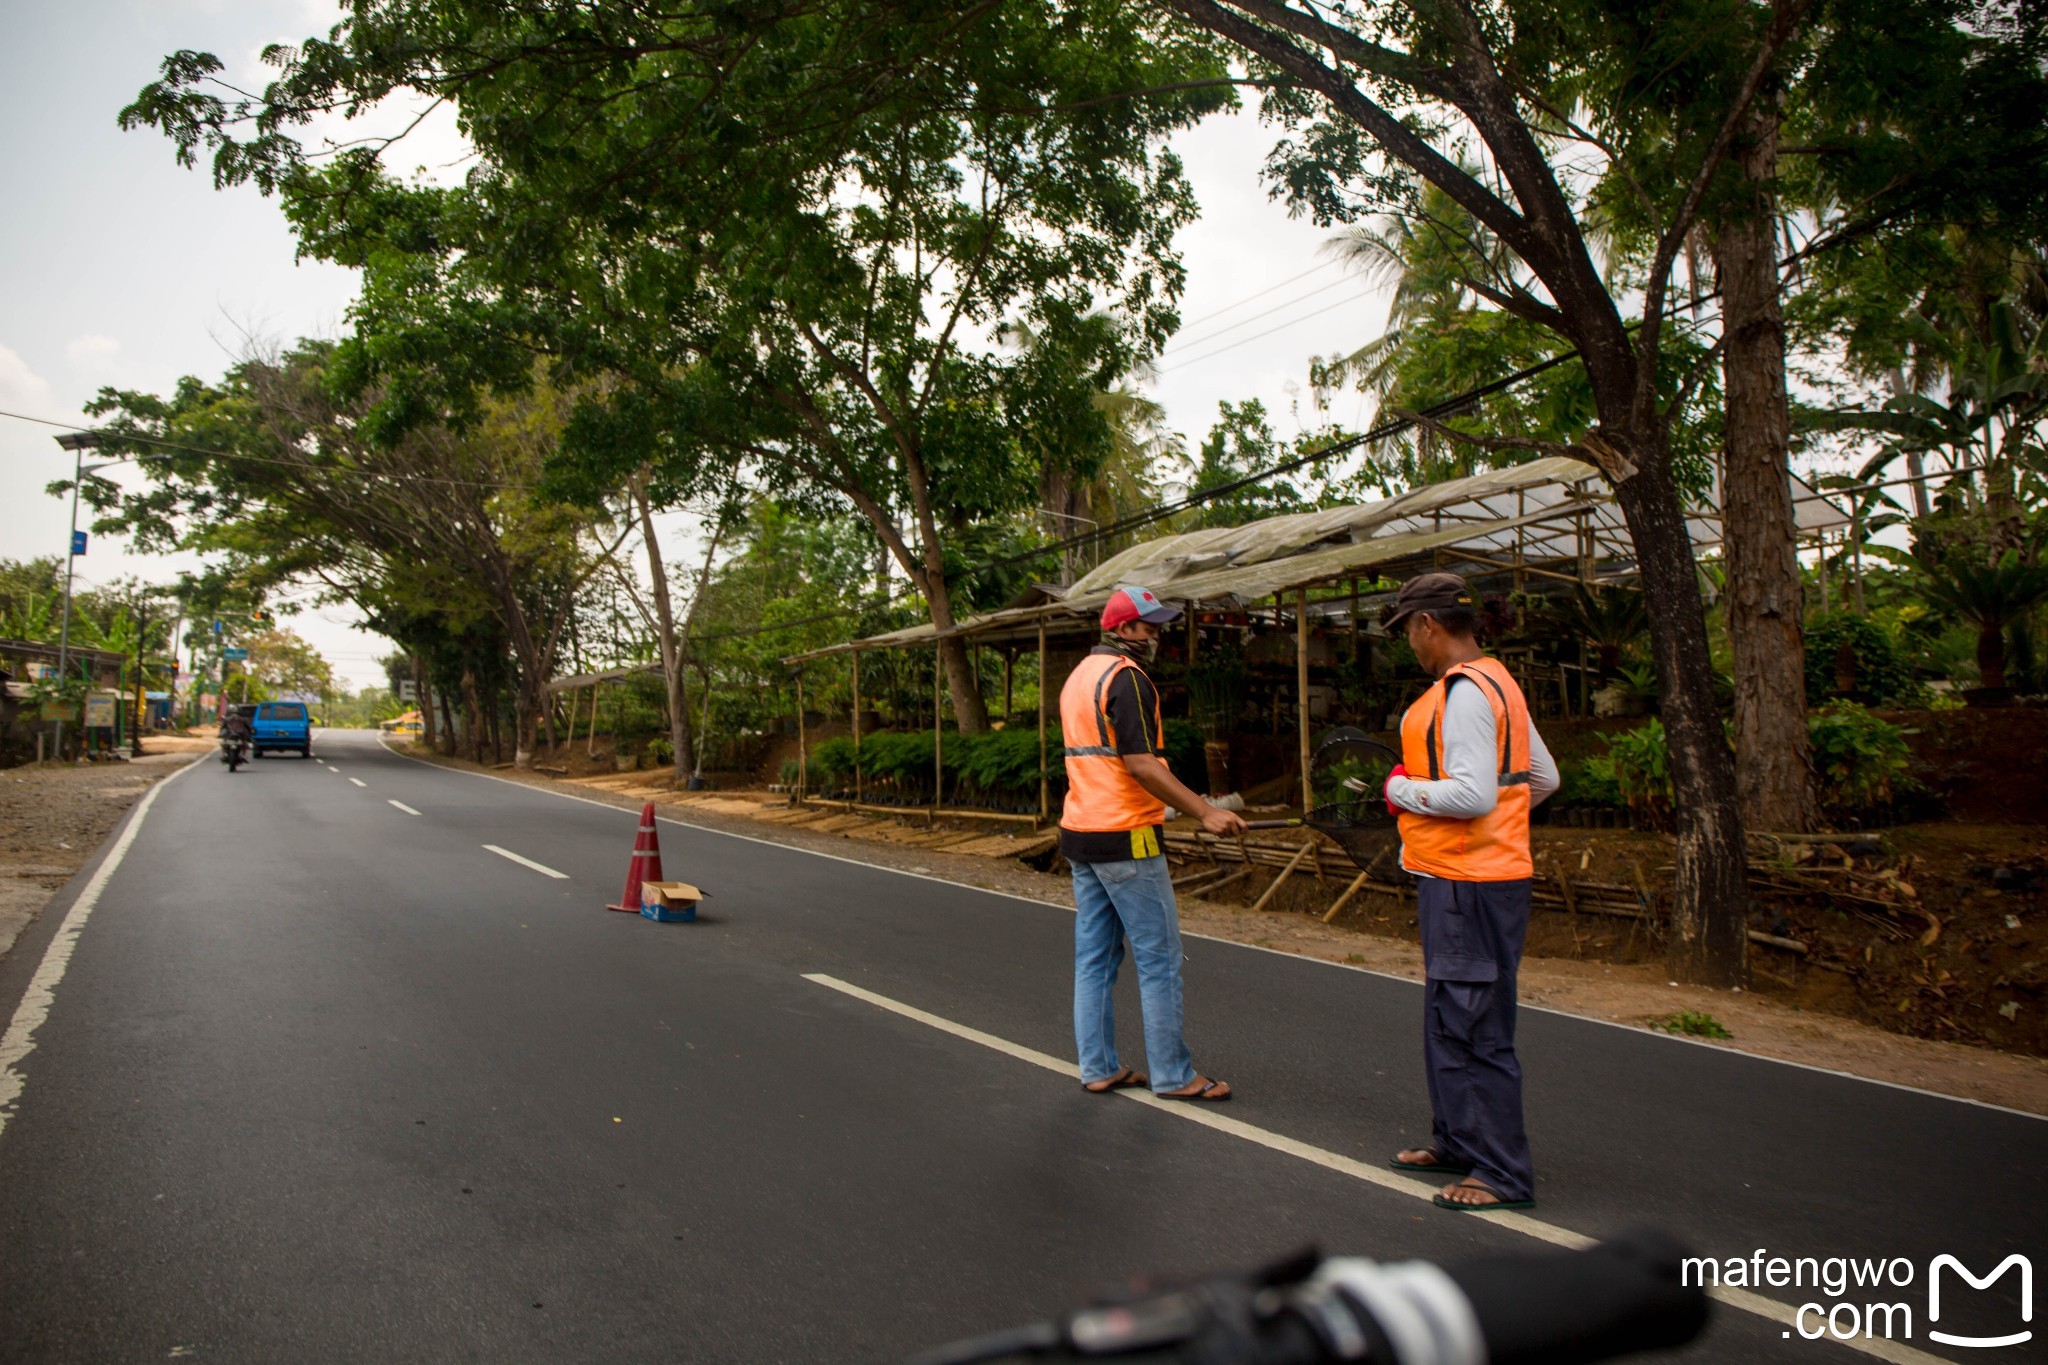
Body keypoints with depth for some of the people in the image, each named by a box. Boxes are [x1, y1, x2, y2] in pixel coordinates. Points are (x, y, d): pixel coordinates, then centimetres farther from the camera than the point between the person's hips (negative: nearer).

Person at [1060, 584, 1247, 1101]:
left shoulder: (1078, 676, 16)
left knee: (1094, 956, 12)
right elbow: (1141, 764, -21)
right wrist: (1204, 812, -20)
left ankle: (1098, 1068, 18)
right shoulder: (1127, 678, -14)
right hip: (1125, 837, -9)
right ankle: (1172, 1075, 7)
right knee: (1159, 959, 0)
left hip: (1080, 832, 10)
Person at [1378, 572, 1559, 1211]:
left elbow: (1472, 795, -27)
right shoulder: (1494, 683, 14)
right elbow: (1543, 778, 20)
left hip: (1469, 887, -11)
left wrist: (1402, 790, -12)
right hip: (1461, 878, 11)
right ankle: (1458, 1141, 33)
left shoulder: (1465, 691, -18)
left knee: (1474, 1027, -2)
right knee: (1447, 1020, 20)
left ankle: (1504, 1174, 9)